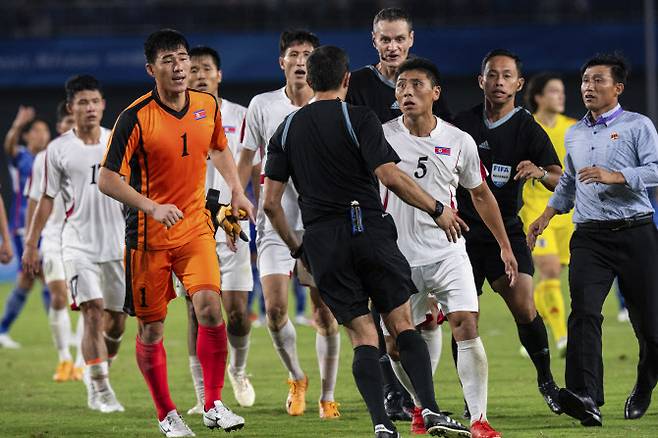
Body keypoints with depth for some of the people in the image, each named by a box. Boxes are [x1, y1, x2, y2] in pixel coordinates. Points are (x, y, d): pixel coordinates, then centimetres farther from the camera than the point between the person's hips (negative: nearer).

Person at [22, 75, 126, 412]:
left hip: (117, 242, 3)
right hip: (78, 243, -3)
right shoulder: (59, 149, -1)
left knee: (116, 320, 7)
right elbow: (47, 199, 5)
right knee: (93, 312, -17)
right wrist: (31, 243, 3)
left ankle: (96, 371, 32)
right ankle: (100, 391, -14)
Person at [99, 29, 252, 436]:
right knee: (151, 328, 2)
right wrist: (153, 207, -26)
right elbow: (107, 179, -14)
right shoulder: (135, 118, -15)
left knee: (210, 307, -15)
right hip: (148, 234, -3)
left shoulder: (208, 105, 0)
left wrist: (237, 191, 10)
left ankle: (214, 405, -3)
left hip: (196, 226, 3)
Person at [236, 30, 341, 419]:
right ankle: (296, 379, 12)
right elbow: (247, 160, 10)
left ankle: (327, 397, 12)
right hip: (275, 224, 0)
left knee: (326, 314, 0)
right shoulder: (263, 106, 3)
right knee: (275, 307, -12)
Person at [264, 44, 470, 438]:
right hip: (369, 230, -3)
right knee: (402, 324, 4)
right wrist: (438, 210, -2)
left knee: (362, 335, 5)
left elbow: (271, 201, 9)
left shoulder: (288, 129, 11)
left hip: (323, 244, 3)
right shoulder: (359, 119, -3)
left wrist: (295, 247, 22)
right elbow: (390, 176, -12)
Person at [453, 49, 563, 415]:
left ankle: (546, 379, 5)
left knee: (524, 308, -16)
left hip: (507, 231, -1)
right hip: (463, 231, 1)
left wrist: (540, 173, -34)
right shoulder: (463, 124, 3)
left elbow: (561, 181, -13)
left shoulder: (528, 130, -2)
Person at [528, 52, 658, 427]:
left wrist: (614, 176, -21)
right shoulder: (574, 135, 19)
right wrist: (548, 214, 24)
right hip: (589, 237, 4)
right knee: (584, 312, -18)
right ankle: (586, 398, -30)